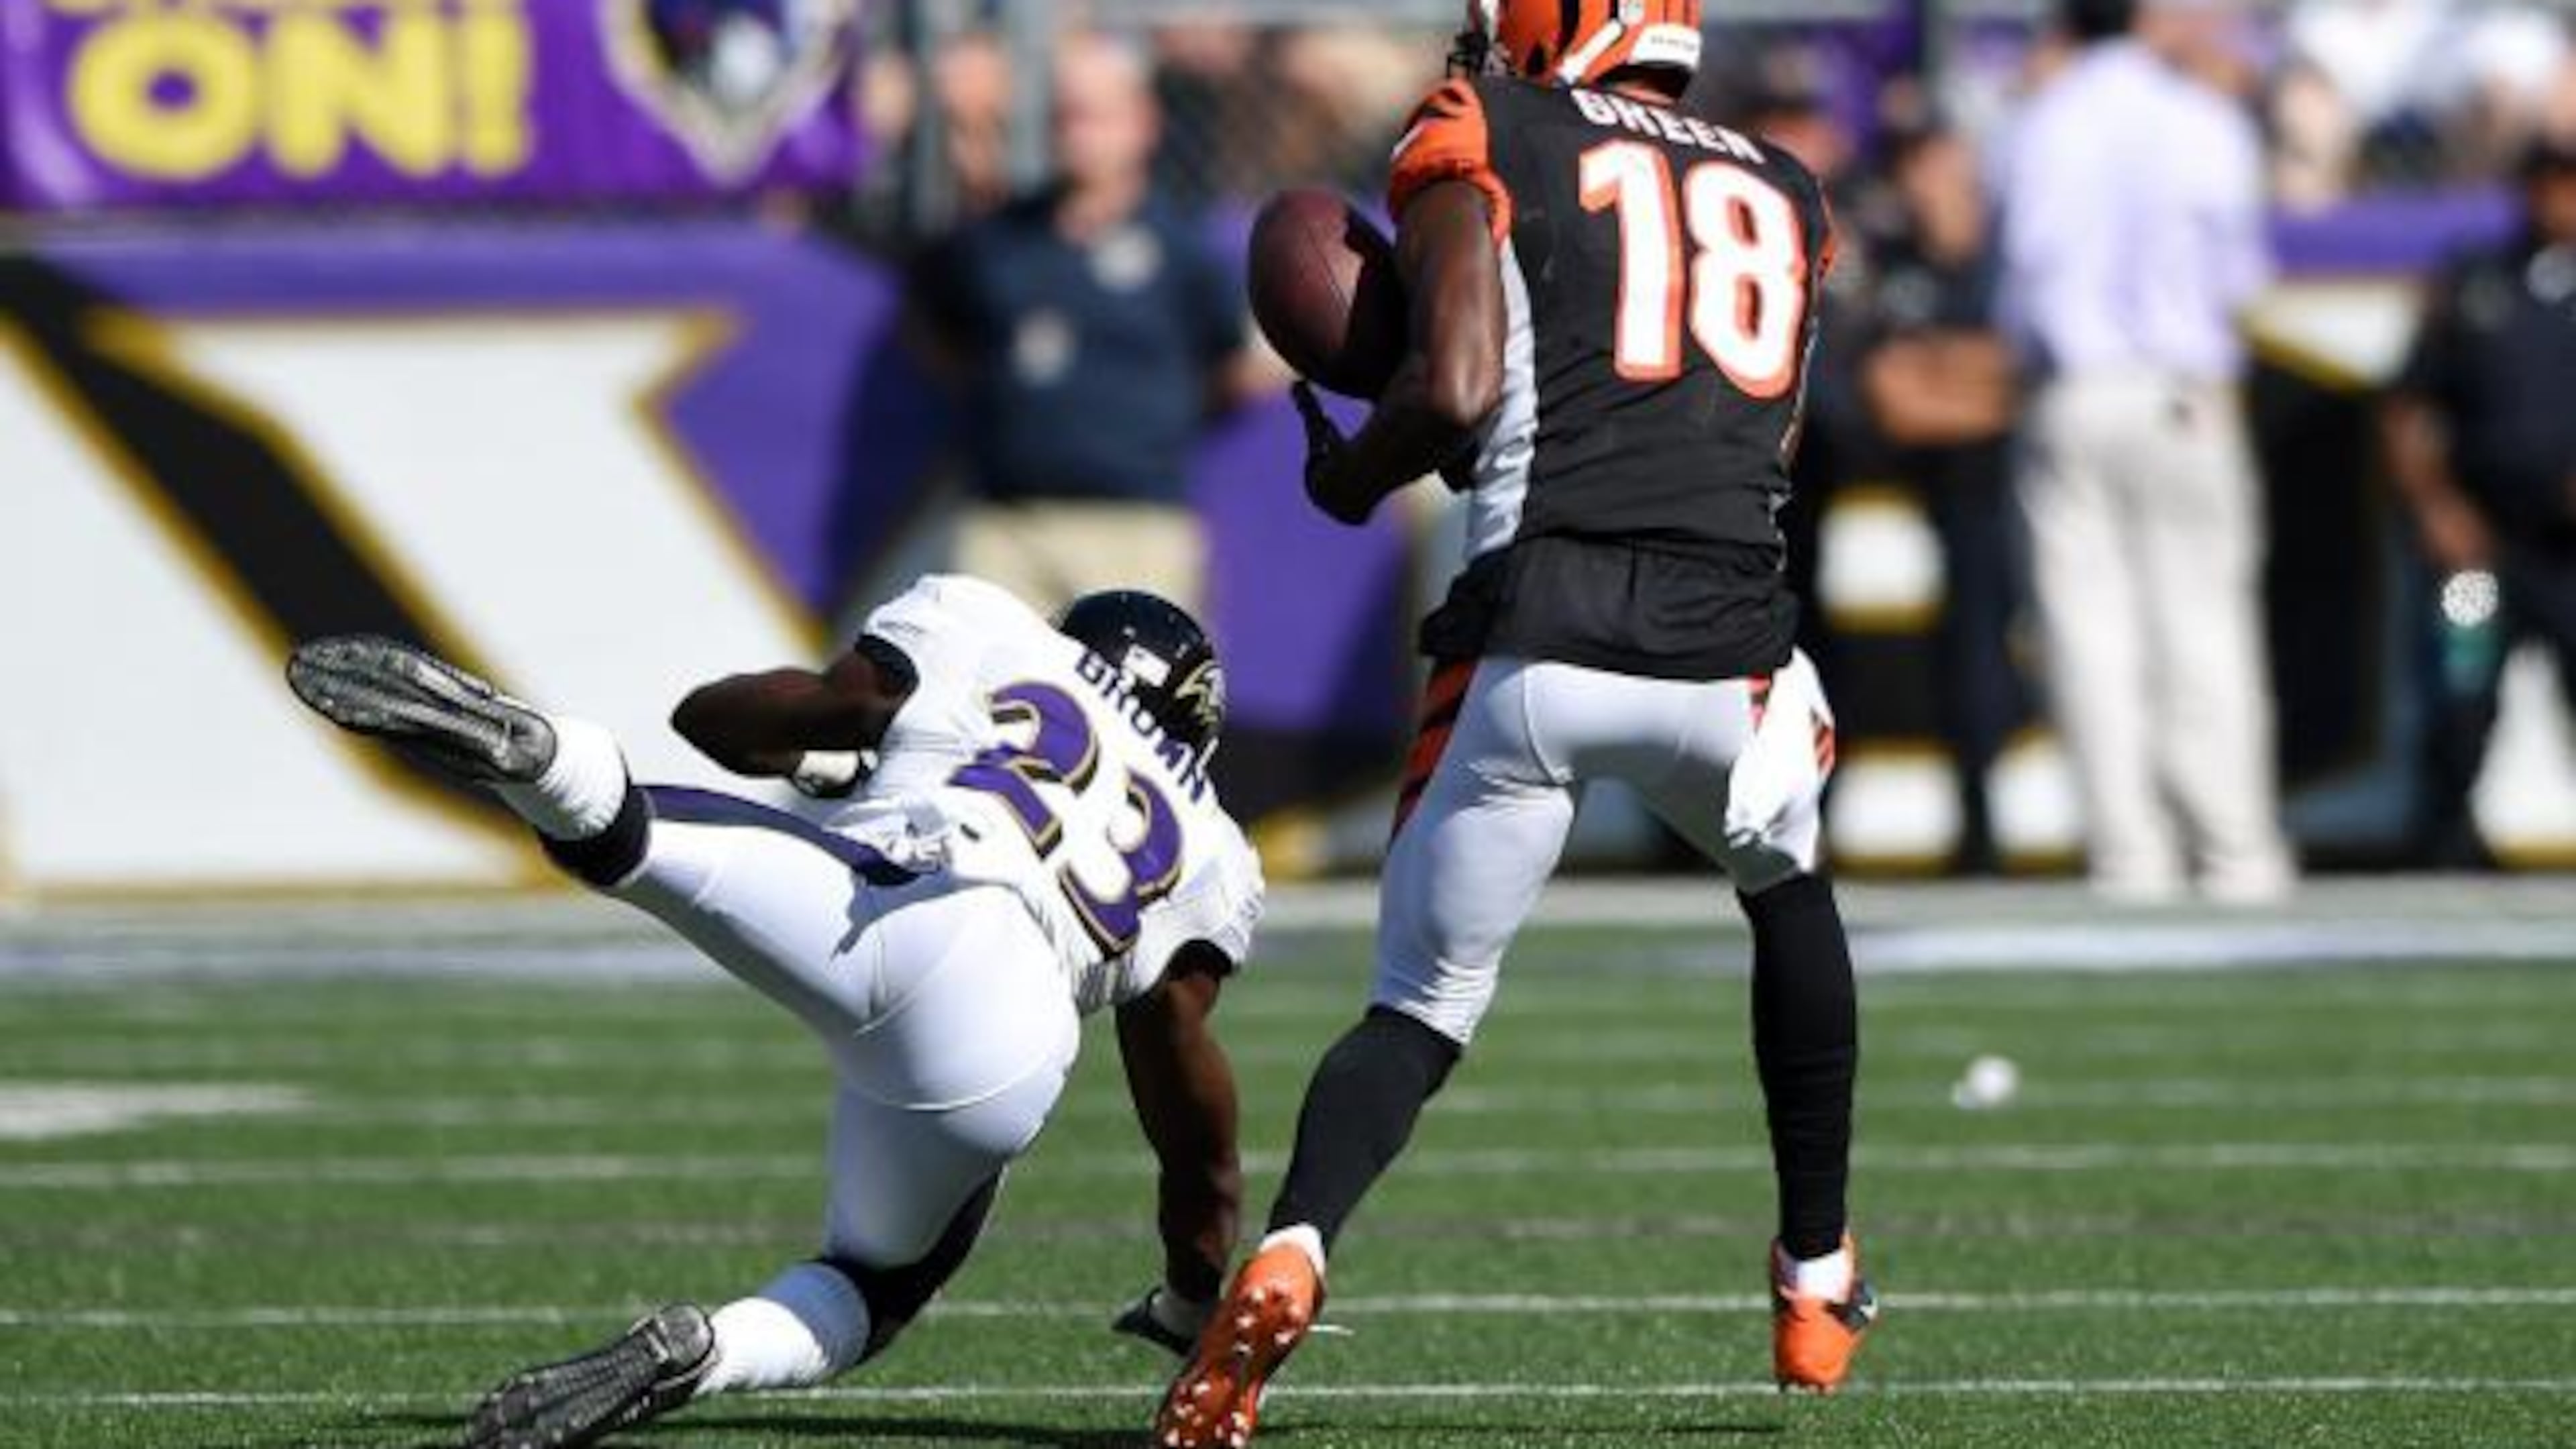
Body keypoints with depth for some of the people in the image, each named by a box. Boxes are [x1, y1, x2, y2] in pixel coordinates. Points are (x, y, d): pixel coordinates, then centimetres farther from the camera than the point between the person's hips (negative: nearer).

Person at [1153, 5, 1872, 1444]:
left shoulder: (1485, 148, 8)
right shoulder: (1782, 194, 22)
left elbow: (1458, 394, -6)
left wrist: (1347, 474, 14)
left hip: (1533, 647, -3)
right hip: (1726, 652, 3)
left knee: (1422, 1011, 9)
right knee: (1789, 895, 35)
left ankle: (1291, 1254, -20)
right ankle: (1820, 1284, 36)